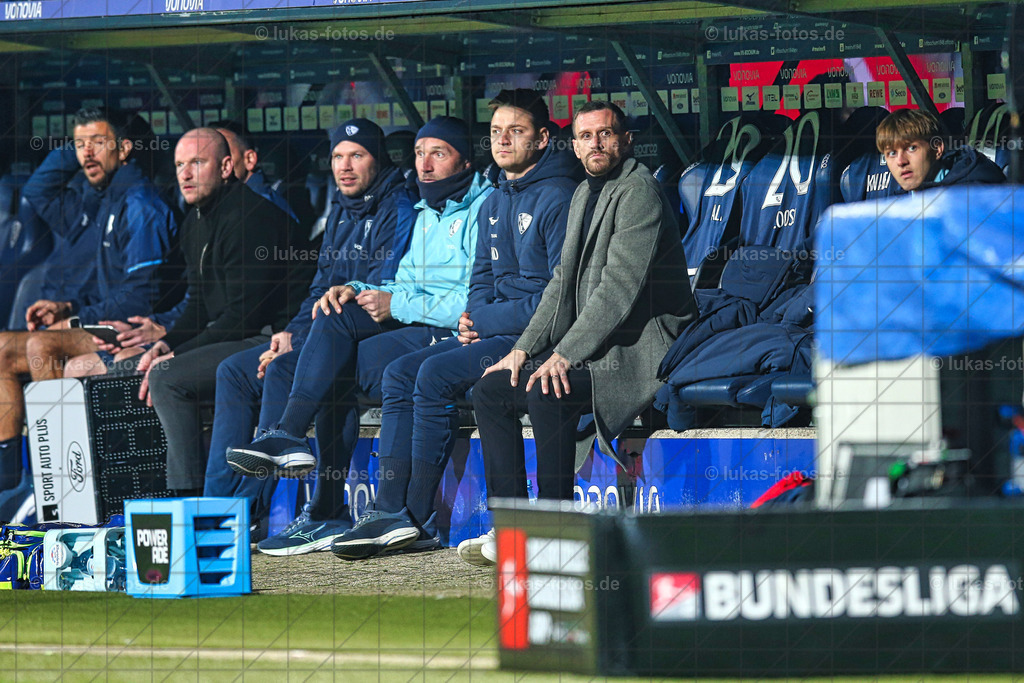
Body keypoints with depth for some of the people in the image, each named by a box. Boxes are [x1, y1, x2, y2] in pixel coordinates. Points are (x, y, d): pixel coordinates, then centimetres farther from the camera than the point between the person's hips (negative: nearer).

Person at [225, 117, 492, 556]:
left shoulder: (483, 210, -5)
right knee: (339, 313, -16)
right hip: (417, 328, 8)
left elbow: (474, 301, -15)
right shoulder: (427, 214, 24)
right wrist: (360, 292, 2)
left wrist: (396, 305, -14)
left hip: (460, 336, -8)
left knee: (342, 372, -22)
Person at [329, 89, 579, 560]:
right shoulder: (494, 205, 18)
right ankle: (389, 511, -13)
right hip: (496, 333, 9)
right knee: (399, 374, -6)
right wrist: (473, 318, -1)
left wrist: (487, 320, -13)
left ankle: (417, 517, -18)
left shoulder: (558, 198, -11)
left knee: (436, 375, -24)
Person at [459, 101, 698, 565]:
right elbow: (563, 283, 20)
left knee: (546, 392, -31)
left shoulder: (638, 191, -13)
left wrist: (566, 354, -25)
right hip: (589, 349, 10)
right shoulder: (584, 195, 17)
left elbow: (620, 287, -21)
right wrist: (525, 348, 8)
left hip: (639, 349, -10)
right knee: (490, 390, 3)